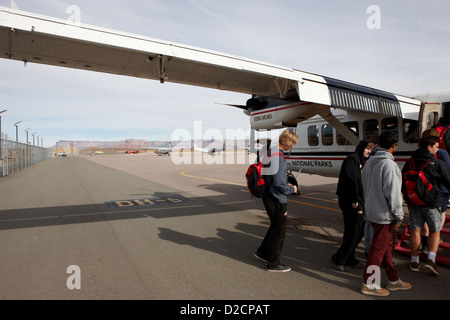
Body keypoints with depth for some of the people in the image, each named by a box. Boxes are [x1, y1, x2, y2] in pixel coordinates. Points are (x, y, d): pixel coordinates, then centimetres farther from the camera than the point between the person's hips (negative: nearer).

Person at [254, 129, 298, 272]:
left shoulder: (271, 152, 8)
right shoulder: (278, 156, -23)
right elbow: (279, 184, -25)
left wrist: (285, 184, 15)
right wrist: (291, 189, -8)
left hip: (269, 195, 10)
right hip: (277, 199, -10)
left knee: (276, 226, 24)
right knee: (279, 230, 5)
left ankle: (262, 252, 37)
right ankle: (273, 263, 20)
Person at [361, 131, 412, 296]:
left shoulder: (369, 162, 7)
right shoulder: (389, 165, -20)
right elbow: (393, 194, -20)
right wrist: (398, 217, -11)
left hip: (371, 210, 9)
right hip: (383, 214, -9)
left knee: (386, 245, 20)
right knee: (378, 249, 3)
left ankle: (393, 280, 34)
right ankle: (369, 284, 16)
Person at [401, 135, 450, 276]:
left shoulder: (410, 162, 5)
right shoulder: (438, 163, -9)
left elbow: (402, 181, 12)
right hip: (432, 203, -3)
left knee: (415, 230, 8)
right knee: (435, 231, 13)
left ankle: (414, 262, 16)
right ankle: (431, 260, 3)